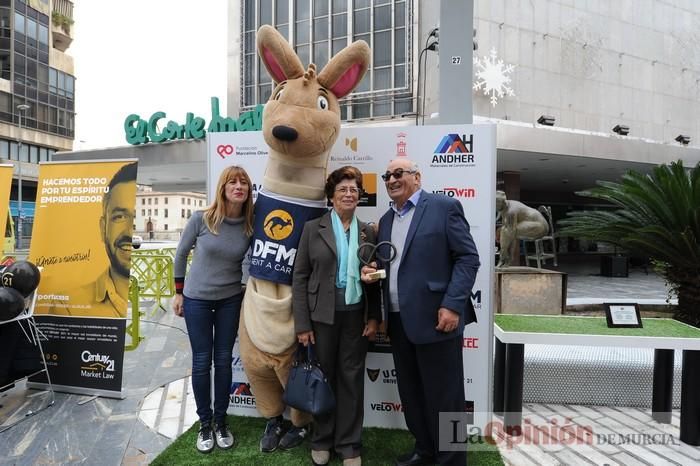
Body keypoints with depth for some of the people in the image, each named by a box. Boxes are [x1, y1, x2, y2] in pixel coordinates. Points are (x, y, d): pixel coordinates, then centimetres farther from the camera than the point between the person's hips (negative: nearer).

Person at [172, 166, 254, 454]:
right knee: (201, 362, 8)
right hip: (196, 299, -1)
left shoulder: (250, 225, -10)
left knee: (224, 360, 11)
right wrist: (179, 292, 3)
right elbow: (181, 254, -1)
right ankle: (204, 422, 27)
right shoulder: (201, 218, -14)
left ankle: (220, 421, 29)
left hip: (231, 299, 2)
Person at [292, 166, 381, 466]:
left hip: (356, 315, 2)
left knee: (352, 379, 10)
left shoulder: (368, 232, 5)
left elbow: (374, 279, 9)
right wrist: (302, 323, -7)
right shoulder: (313, 228, -2)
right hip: (322, 315, -1)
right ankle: (321, 440, 32)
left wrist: (374, 317, 2)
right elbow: (300, 277, -4)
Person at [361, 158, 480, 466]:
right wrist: (371, 273, 2)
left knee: (444, 396, 5)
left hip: (435, 318, -7)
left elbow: (468, 258, -10)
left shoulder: (444, 207, -5)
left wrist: (452, 305, -18)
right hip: (398, 321, 7)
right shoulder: (386, 220, 16)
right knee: (410, 393, 18)